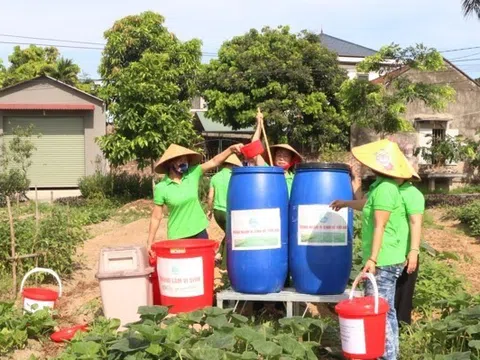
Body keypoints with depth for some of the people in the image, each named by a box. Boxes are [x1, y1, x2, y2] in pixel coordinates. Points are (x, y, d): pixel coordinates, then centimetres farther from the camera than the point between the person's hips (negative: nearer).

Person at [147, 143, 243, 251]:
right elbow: (156, 217, -5)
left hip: (199, 231, 3)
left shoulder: (193, 174, -3)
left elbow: (214, 162, -12)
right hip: (177, 235, -3)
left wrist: (231, 149, -27)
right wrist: (150, 242, -4)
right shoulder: (161, 188, -9)